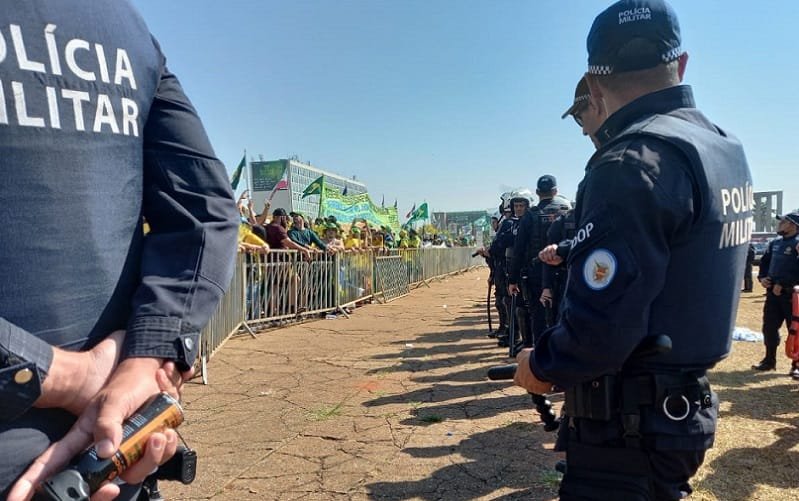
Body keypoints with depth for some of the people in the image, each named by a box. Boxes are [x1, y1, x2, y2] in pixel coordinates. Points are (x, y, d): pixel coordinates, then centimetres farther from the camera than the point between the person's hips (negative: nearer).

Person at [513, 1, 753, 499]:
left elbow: (599, 329, -29)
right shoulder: (727, 148, 5)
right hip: (688, 404, 9)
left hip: (630, 423, -9)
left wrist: (540, 365, -10)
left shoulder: (632, 163, -24)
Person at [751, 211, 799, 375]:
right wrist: (762, 277, 4)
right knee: (769, 327, 11)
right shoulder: (774, 243, 12)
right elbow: (764, 261, 21)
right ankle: (770, 360, 24)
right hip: (773, 292, 7)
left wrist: (782, 284, -20)